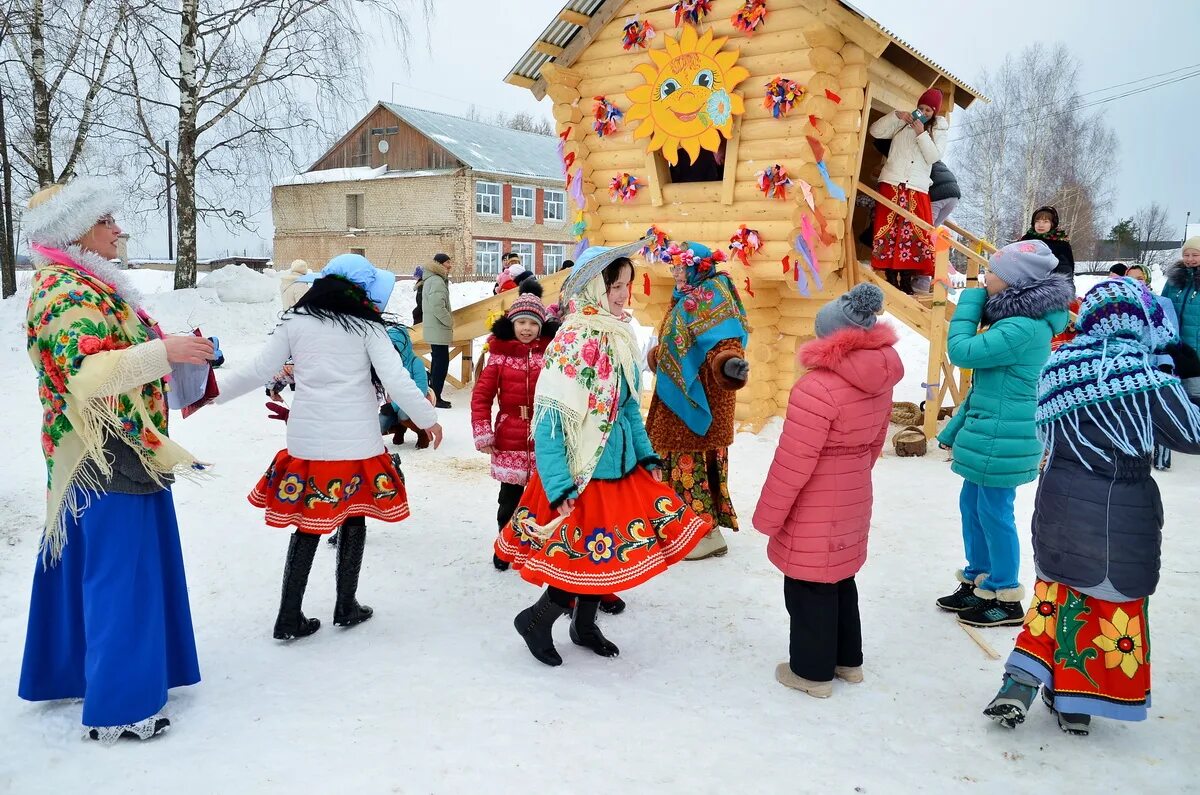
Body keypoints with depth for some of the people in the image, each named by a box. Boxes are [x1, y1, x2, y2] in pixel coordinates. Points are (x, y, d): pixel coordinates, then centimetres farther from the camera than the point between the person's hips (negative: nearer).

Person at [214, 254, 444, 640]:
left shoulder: (295, 321, 2)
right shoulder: (367, 325, -4)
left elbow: (258, 371, 2)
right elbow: (397, 381, -9)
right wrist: (429, 419, 4)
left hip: (306, 441, 2)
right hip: (356, 442, -2)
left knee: (307, 526, 11)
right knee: (353, 521, 14)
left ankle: (289, 618, 13)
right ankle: (346, 608, 24)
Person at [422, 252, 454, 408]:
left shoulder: (431, 280, 16)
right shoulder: (437, 281, -17)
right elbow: (437, 306, -26)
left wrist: (448, 321, 16)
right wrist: (450, 322, -14)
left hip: (434, 328, 11)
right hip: (439, 329, -11)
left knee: (437, 361, 16)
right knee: (441, 362, -7)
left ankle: (433, 395, 22)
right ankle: (436, 397, -4)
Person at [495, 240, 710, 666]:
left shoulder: (620, 337, 4)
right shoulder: (571, 342, -21)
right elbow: (548, 420, -23)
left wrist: (648, 456, 9)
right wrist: (560, 488, -26)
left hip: (621, 467, 8)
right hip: (581, 474, -8)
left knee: (608, 554, 17)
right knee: (588, 557, 1)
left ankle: (585, 625, 39)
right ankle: (535, 620, 25)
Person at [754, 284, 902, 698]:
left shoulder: (818, 387, -27)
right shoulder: (880, 380, -1)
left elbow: (792, 463, -23)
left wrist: (767, 516, -11)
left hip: (814, 511, -8)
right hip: (853, 499, 8)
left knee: (808, 589, 9)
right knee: (841, 580, 23)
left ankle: (813, 671, 24)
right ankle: (847, 659, 38)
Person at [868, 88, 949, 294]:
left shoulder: (939, 130, 12)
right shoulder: (904, 122, 11)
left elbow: (935, 156, -2)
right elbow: (876, 131, 3)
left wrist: (922, 134, -10)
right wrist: (897, 116, -7)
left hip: (917, 189, 0)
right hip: (891, 183, 0)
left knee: (916, 233, -7)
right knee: (888, 229, -6)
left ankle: (906, 280, -2)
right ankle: (891, 278, -1)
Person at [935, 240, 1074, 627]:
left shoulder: (1022, 328, -22)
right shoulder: (1019, 320, 11)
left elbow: (962, 351, -22)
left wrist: (969, 301, -9)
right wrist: (959, 427, 20)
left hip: (1002, 437, -10)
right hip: (990, 433, 10)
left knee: (994, 513, 2)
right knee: (971, 505, 17)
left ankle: (1006, 599, 17)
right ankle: (977, 583, 31)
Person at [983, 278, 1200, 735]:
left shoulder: (1061, 366, -2)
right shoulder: (1145, 375, -16)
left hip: (1059, 505, 4)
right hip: (1121, 514, -4)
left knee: (1058, 590, 21)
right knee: (1115, 604, 13)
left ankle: (1020, 685, 16)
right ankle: (1076, 705, 23)